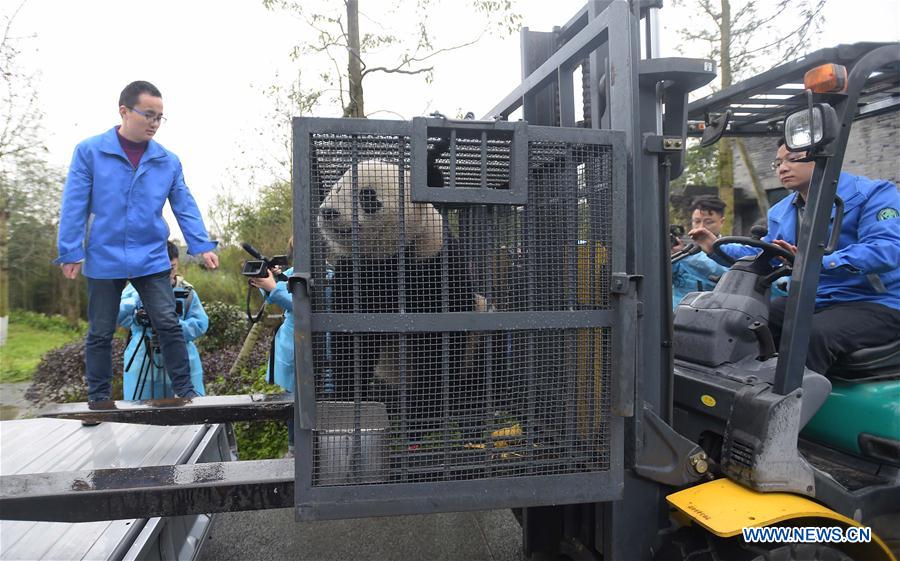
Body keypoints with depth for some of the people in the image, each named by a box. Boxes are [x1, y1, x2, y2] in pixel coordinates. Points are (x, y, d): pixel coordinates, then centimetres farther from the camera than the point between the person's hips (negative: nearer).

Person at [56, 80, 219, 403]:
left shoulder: (168, 161, 3)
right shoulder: (89, 152, -4)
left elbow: (185, 207, 2)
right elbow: (74, 205, -4)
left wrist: (202, 246, -9)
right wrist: (70, 252, -6)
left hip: (152, 259, 1)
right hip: (104, 260, -1)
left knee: (169, 325, -2)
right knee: (100, 333, 10)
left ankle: (185, 392, 8)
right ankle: (98, 401, 24)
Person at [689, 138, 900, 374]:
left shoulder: (871, 194, -9)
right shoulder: (781, 211, 15)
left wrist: (818, 261, -38)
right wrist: (716, 247, 5)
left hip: (873, 302, -7)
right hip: (809, 300, 7)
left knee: (813, 334, -35)